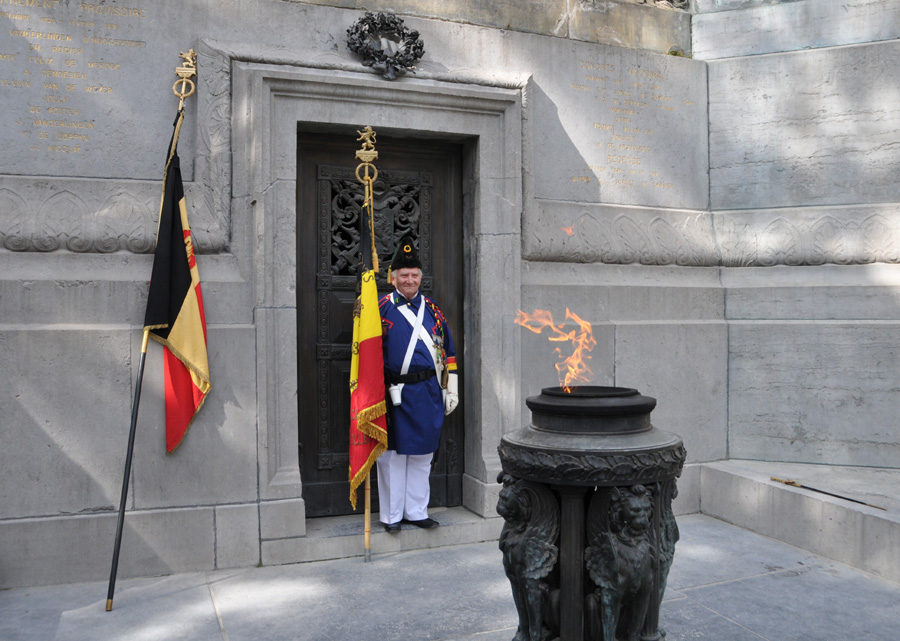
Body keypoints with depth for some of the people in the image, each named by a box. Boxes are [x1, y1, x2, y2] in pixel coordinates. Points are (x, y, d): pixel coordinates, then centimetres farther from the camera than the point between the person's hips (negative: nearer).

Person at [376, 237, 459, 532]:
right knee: (392, 455, 5)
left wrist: (451, 390, 10)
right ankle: (391, 515, 18)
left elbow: (448, 351, 13)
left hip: (428, 392, 4)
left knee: (422, 455, 11)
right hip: (395, 394, -3)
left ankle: (416, 511, 25)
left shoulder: (432, 309, 10)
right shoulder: (383, 309, -1)